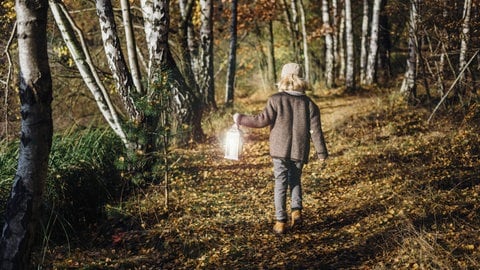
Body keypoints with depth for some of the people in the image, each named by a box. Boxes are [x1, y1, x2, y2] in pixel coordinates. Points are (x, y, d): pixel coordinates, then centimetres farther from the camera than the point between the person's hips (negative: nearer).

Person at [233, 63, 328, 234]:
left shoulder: (276, 99, -6)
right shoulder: (309, 103, 2)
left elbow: (262, 120, -10)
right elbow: (315, 130, 0)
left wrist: (241, 119, 1)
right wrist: (321, 152, 8)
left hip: (280, 150, -2)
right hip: (299, 151, 2)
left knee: (281, 183, 4)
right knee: (295, 180, 21)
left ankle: (281, 221, 0)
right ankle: (296, 210, 2)